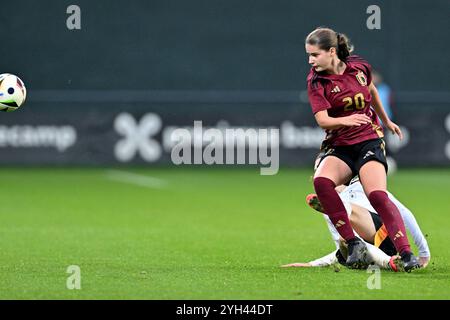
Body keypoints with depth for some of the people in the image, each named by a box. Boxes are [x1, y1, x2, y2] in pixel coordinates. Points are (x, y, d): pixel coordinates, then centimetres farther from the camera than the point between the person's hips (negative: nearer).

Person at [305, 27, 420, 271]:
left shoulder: (359, 67, 1)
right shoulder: (316, 81, -5)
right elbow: (322, 120, -16)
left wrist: (386, 121, 36)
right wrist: (345, 120, -37)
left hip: (369, 140, 0)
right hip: (339, 146, 0)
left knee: (377, 195, -24)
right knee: (321, 181, -31)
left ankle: (406, 253, -24)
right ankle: (353, 243, -25)